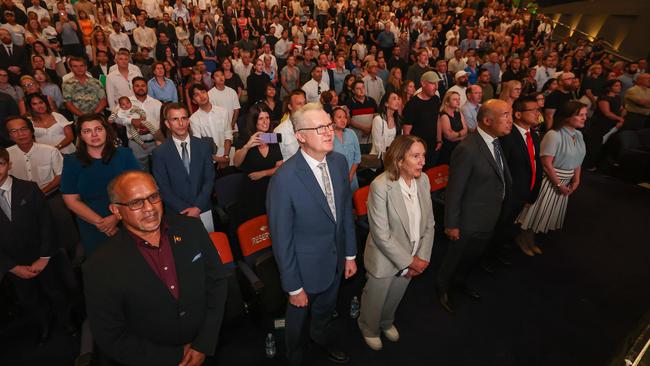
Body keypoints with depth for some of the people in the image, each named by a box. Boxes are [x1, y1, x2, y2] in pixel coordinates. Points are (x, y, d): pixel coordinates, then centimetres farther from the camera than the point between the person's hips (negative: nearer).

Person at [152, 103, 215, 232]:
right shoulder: (159, 153, -5)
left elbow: (209, 179, -2)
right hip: (177, 213, -2)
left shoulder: (204, 146, 0)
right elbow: (163, 187, -6)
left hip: (203, 210, 2)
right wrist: (185, 210, -13)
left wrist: (197, 207, -12)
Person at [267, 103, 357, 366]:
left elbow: (346, 211, 1)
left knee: (326, 309, 32)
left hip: (336, 261, 5)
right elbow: (281, 239, -22)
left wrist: (350, 255, 6)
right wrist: (293, 288, -14)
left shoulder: (339, 161, -11)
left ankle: (321, 337, 65)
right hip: (306, 266, -5)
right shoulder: (284, 179, -30)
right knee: (299, 317, 24)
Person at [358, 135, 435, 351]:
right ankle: (369, 329, 53)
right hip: (385, 260, -5)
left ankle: (387, 322, 61)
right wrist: (408, 261, -17)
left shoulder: (423, 180, -10)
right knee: (375, 299, 21)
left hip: (412, 259, 5)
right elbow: (381, 235, -24)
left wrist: (422, 257, -7)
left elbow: (429, 223, -1)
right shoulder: (380, 186, -28)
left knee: (395, 298, 29)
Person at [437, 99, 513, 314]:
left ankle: (459, 282, 56)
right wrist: (451, 224, -17)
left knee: (474, 256, 28)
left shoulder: (494, 141, -3)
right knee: (456, 257, 17)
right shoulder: (468, 150, -30)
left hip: (489, 220, 8)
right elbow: (454, 191, -25)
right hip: (470, 222, -8)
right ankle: (442, 289, 45)